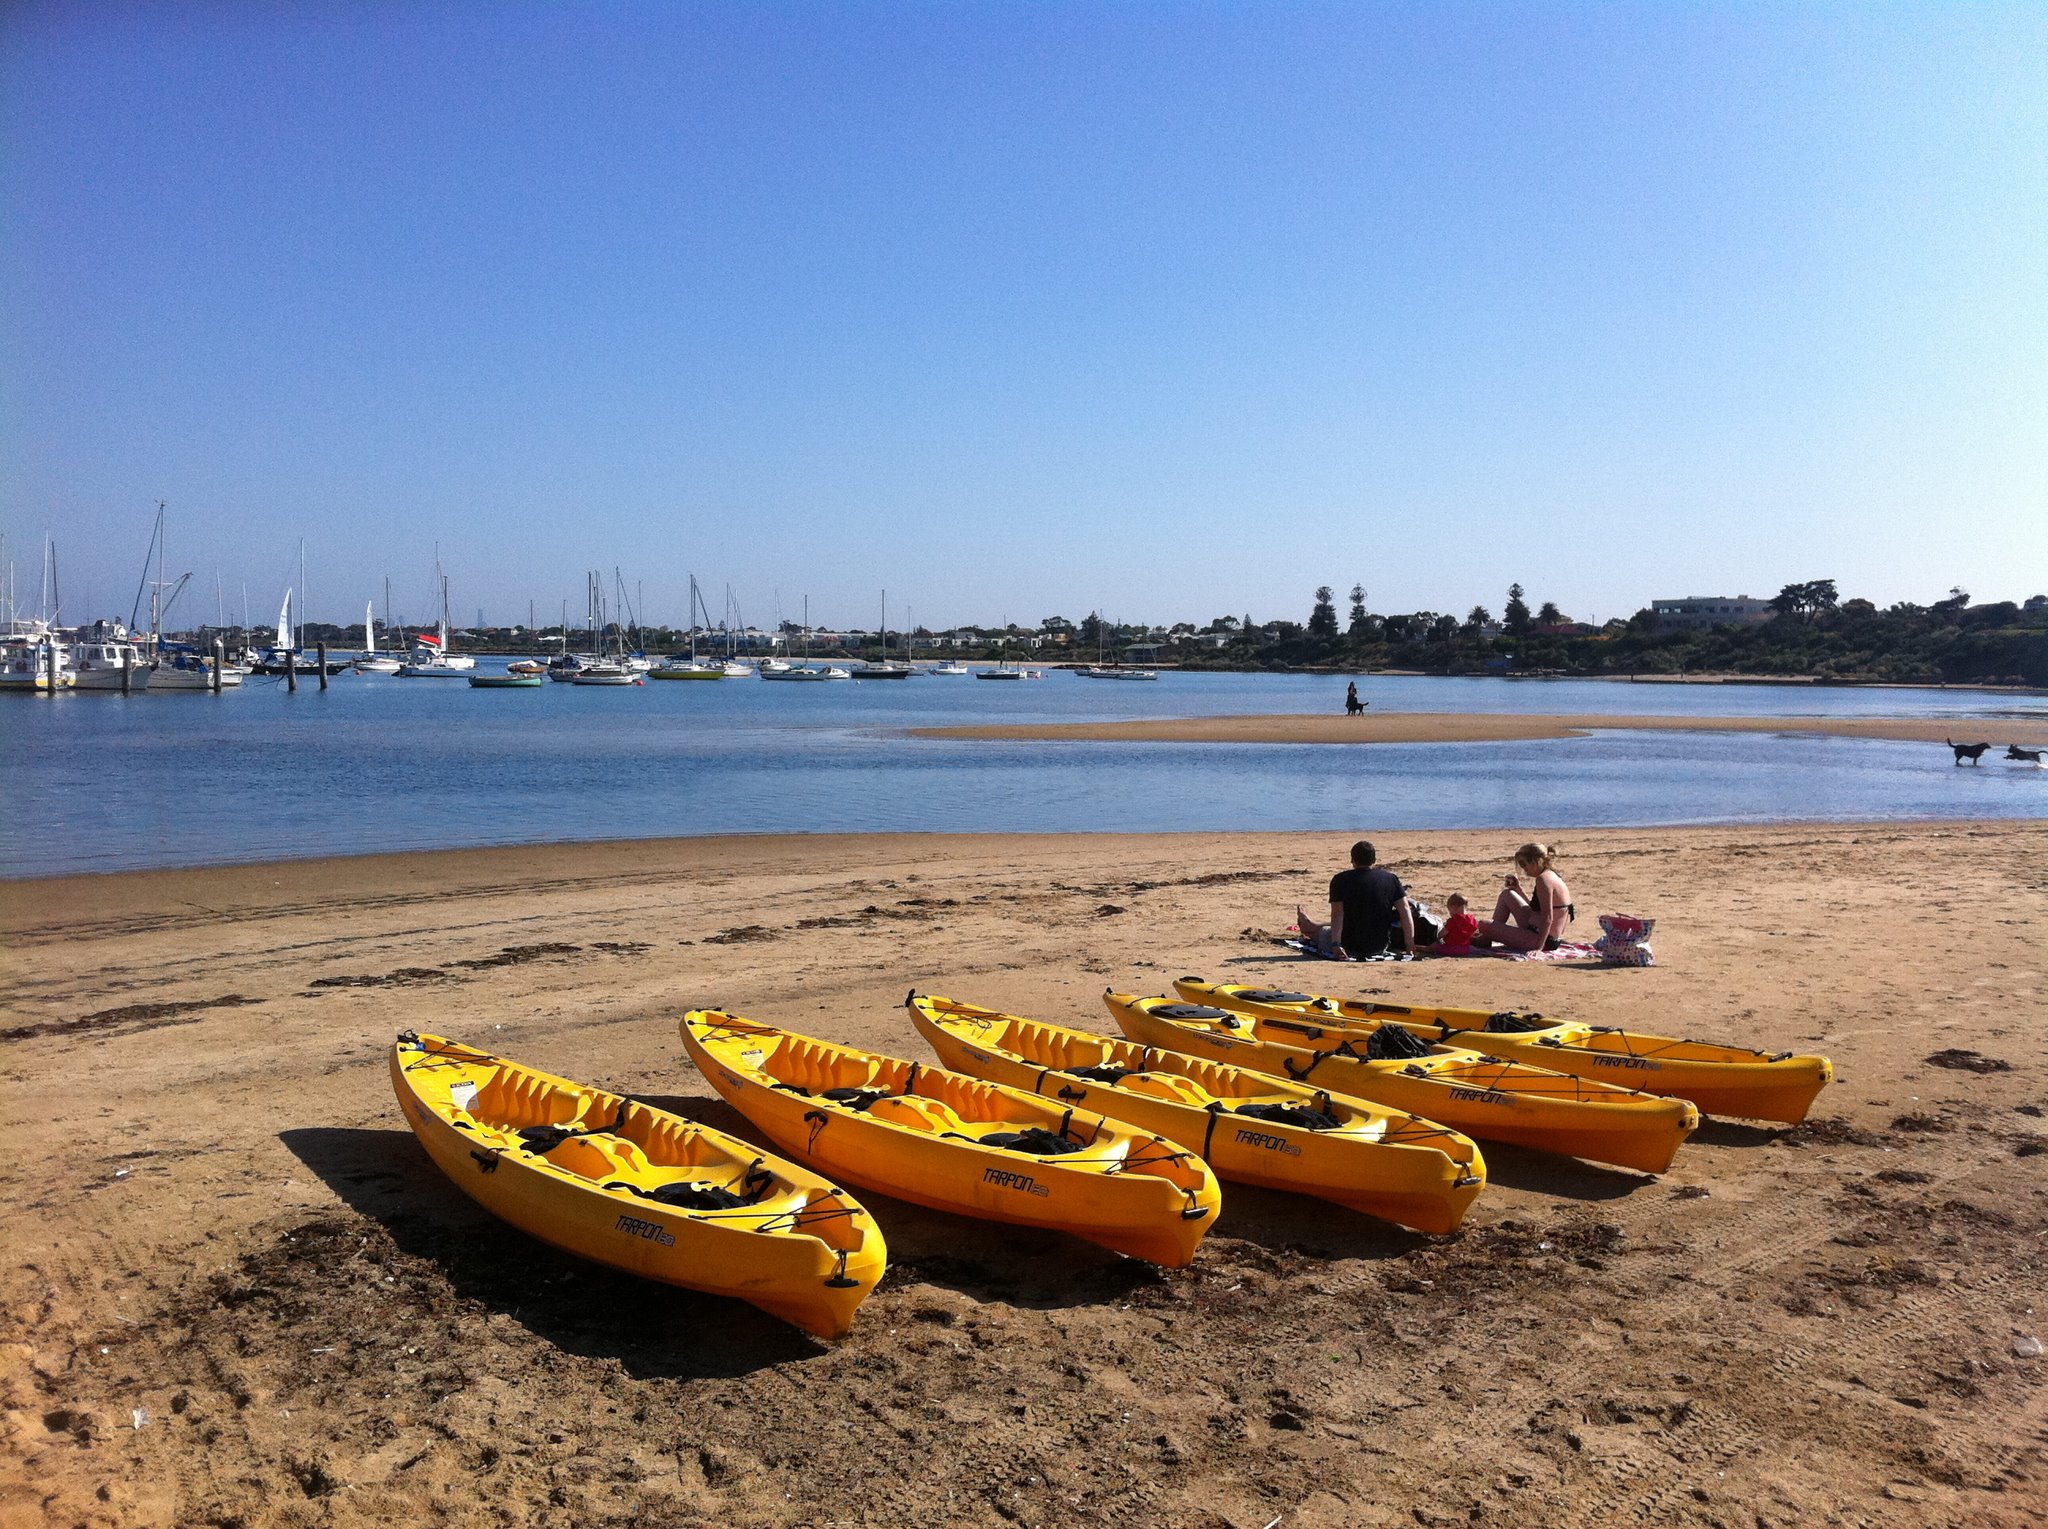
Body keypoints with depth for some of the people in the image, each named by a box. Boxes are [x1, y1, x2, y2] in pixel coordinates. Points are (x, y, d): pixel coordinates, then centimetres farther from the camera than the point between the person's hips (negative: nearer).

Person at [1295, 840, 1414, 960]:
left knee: (1323, 931, 26)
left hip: (1350, 949, -4)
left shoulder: (1341, 880, -10)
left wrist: (1335, 944, -26)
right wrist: (1409, 943, -6)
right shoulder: (1391, 879, -3)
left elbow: (1337, 914, -19)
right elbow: (1404, 910, -8)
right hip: (1381, 948, 4)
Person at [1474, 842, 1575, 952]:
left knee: (1483, 924, -6)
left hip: (1537, 939, -11)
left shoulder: (1543, 879, -21)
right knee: (1506, 894, 23)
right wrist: (1518, 889, 15)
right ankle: (1487, 938, 26)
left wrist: (1539, 946, -29)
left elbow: (1547, 918, -27)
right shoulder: (1552, 876, 10)